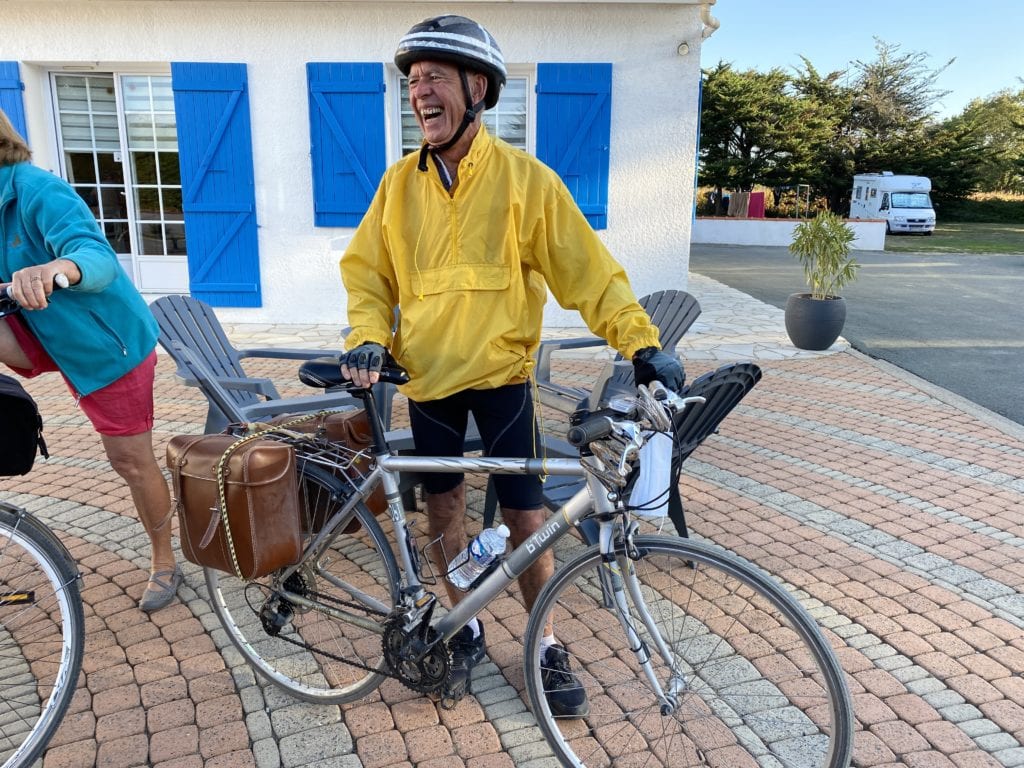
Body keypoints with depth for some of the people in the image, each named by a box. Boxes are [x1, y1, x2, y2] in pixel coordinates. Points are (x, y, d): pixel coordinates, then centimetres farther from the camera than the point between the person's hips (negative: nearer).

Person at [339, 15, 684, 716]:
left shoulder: (525, 178, -8)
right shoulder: (400, 183, 1)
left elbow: (588, 271, -9)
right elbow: (367, 271, 6)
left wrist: (642, 343, -17)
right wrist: (368, 339, -11)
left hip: (501, 373, -3)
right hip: (428, 376, 3)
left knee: (525, 513, 2)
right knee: (444, 505, 12)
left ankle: (546, 644, 24)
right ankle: (465, 627, 34)